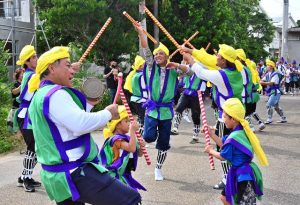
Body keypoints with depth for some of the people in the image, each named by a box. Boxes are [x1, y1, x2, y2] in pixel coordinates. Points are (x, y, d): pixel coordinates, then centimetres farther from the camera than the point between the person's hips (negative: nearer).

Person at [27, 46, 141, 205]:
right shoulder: (55, 93, -15)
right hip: (75, 173, -11)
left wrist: (88, 104, 18)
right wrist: (108, 113, -13)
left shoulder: (41, 95, 19)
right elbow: (80, 124, -27)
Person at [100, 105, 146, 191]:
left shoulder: (127, 138, 7)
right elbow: (131, 148, -35)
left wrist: (142, 146, -9)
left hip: (125, 174, 9)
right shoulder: (116, 139, -20)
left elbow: (139, 154, 13)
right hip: (114, 176, -9)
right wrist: (132, 131, -34)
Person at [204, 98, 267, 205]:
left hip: (243, 175, -10)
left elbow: (223, 156, -12)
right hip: (241, 173, 10)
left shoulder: (234, 137, -25)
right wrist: (212, 134, 14)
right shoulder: (241, 132, 4)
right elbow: (225, 145, 15)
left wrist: (211, 151, 6)